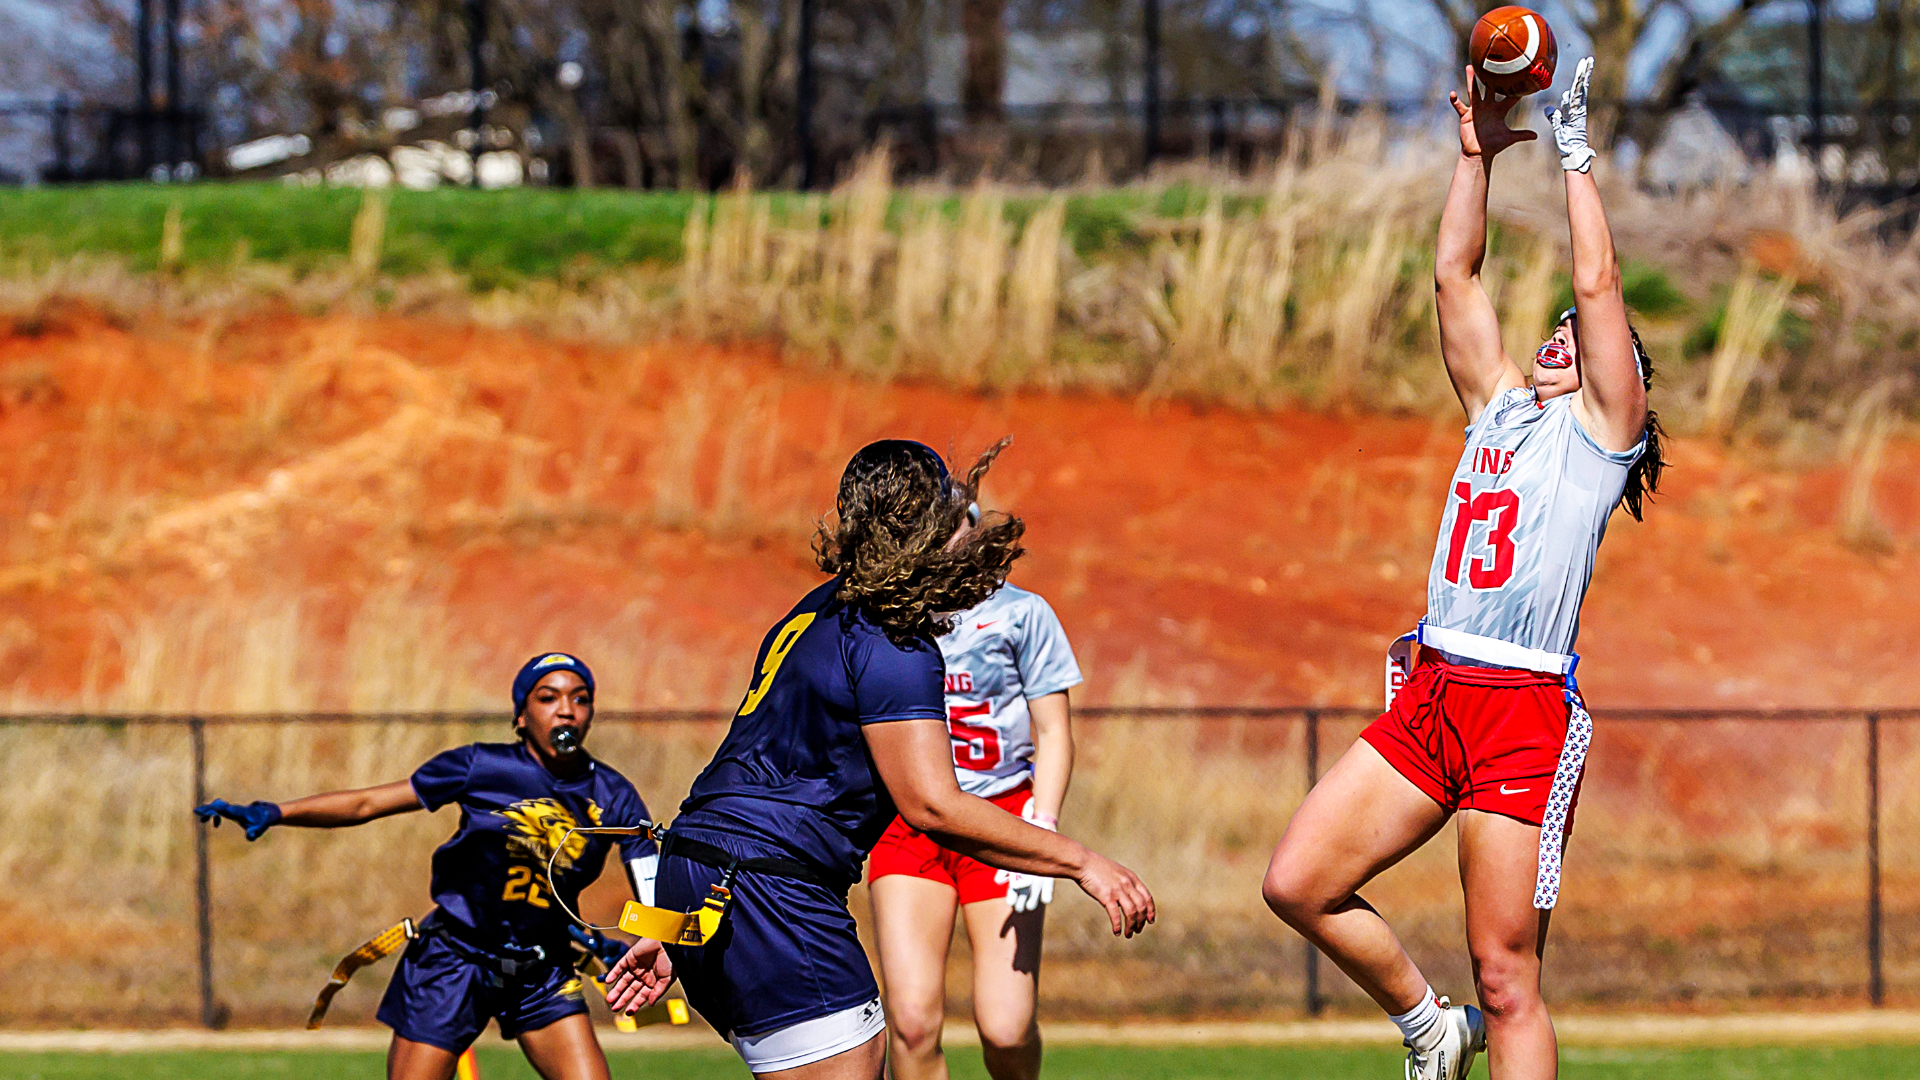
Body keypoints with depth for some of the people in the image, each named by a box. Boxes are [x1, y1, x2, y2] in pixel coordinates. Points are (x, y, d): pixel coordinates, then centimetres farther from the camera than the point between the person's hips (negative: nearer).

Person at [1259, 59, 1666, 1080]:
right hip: (1429, 697, 6)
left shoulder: (1604, 424, 6)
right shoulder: (1499, 409, 21)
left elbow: (1597, 284, -3)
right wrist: (1476, 154, 14)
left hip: (1524, 709, -6)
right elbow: (1455, 275, 19)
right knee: (1298, 884, -3)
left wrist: (1577, 153, 3)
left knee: (1505, 979, -6)